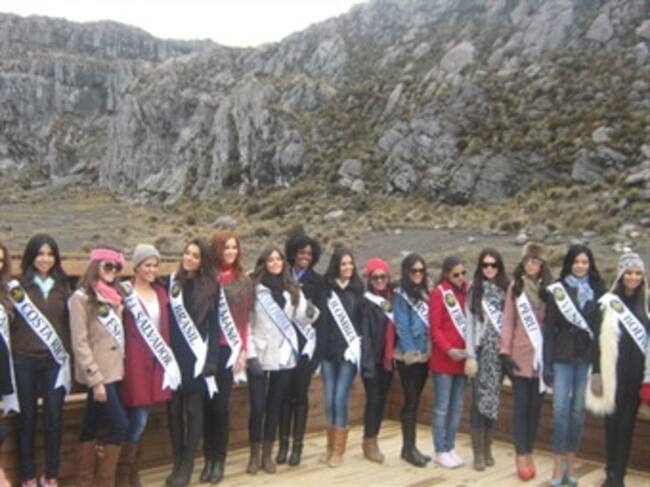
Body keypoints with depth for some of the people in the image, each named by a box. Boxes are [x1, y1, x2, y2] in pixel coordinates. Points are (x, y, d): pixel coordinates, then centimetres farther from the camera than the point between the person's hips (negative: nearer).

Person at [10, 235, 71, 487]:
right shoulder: (18, 286, -2)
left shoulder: (62, 286, 8)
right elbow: (9, 322, -3)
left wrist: (67, 354, 7)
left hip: (54, 361, 2)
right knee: (27, 418, 8)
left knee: (54, 418, 5)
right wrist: (10, 355, -11)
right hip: (25, 361, -2)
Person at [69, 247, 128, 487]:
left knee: (91, 426, 12)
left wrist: (120, 366, 6)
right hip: (97, 374, -7)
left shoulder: (113, 296, 12)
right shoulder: (81, 298, -11)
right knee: (119, 424, -7)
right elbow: (80, 344, -15)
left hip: (111, 370, 7)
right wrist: (95, 379, -18)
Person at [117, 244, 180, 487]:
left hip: (154, 360, 6)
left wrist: (166, 356, 12)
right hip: (134, 360, -6)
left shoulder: (161, 292, 13)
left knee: (140, 419, 10)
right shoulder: (126, 291, -6)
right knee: (138, 419, -5)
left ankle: (130, 467, 23)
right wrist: (120, 357, -14)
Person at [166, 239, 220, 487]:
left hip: (196, 356, -2)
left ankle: (187, 464, 13)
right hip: (172, 354, 2)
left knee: (194, 409, 3)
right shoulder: (171, 282, 6)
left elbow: (214, 325, -1)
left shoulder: (211, 287, 0)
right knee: (174, 408, 6)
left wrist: (211, 360, -8)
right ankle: (177, 462, 17)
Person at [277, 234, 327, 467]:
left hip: (306, 343, -1)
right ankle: (283, 443, 15)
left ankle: (297, 445, 12)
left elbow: (321, 315, 0)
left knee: (300, 394, 3)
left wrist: (317, 346, -7)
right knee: (284, 394, 5)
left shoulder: (317, 281, 3)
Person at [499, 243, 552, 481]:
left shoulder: (549, 288, 4)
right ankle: (521, 454, 4)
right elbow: (508, 320, 0)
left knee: (536, 404, 6)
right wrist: (505, 351, -5)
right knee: (522, 403, -1)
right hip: (520, 354, -1)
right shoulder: (515, 286, 3)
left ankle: (528, 452, 17)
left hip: (542, 354, 1)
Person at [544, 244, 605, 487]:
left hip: (588, 358, 1)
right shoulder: (557, 291, -1)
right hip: (563, 357, -1)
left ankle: (571, 461, 20)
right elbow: (549, 328, 0)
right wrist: (547, 363, -3)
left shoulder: (597, 291, 3)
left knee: (578, 410, 8)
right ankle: (559, 464, 6)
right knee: (560, 410, -4)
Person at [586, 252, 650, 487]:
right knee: (613, 423, 3)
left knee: (627, 425, 6)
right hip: (613, 373, -3)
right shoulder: (608, 302, -5)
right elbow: (598, 339, -6)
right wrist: (596, 373, -10)